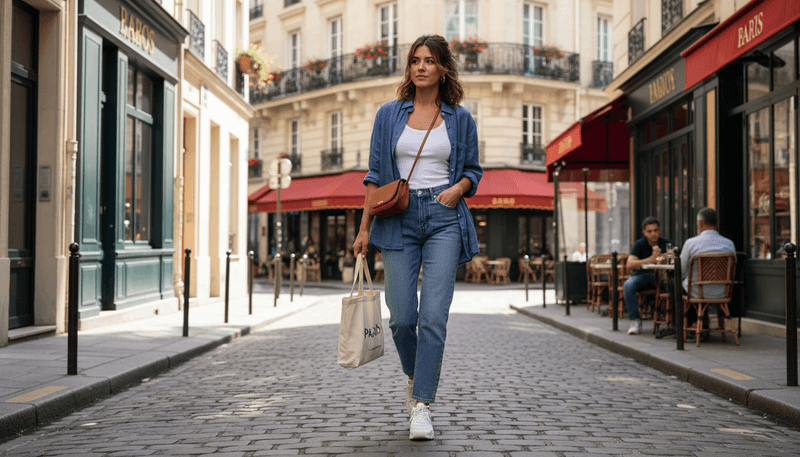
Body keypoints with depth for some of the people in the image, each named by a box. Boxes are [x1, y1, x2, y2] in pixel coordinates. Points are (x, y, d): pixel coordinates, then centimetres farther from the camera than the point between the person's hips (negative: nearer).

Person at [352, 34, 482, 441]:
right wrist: (364, 227, 4)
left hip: (444, 218, -1)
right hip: (399, 220, 1)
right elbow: (376, 174, 8)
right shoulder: (389, 114, 8)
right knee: (401, 317, -1)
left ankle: (422, 405, -2)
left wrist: (458, 188, -6)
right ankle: (414, 376, 30)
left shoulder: (460, 119, 7)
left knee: (433, 315, -10)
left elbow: (473, 169, 16)